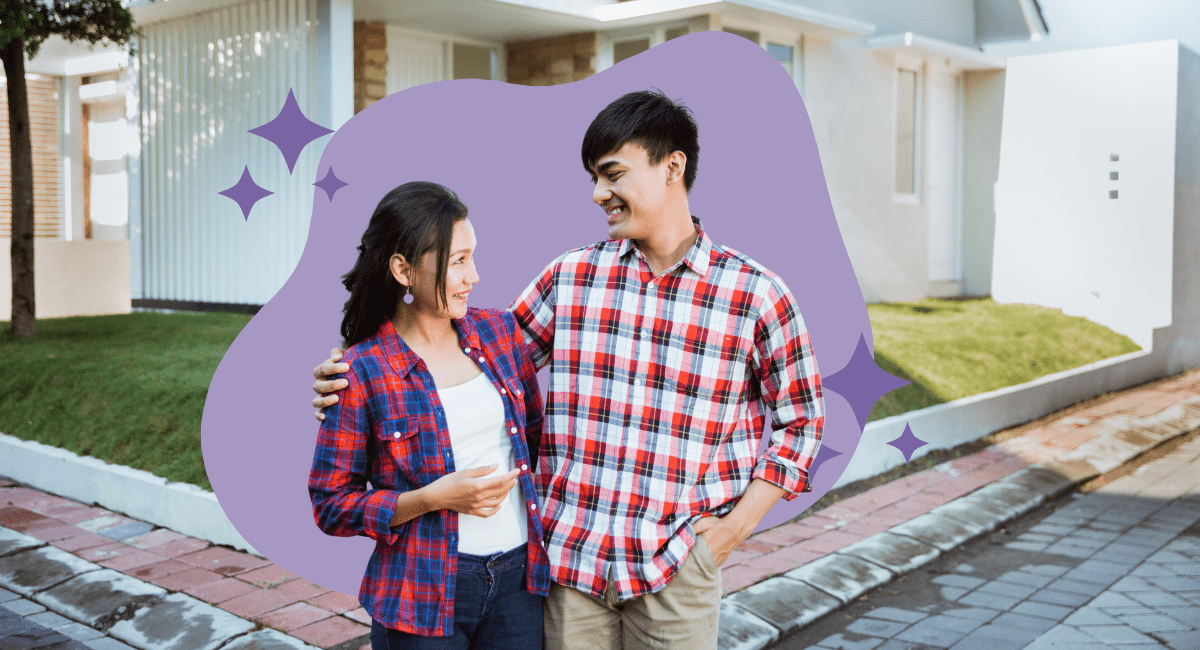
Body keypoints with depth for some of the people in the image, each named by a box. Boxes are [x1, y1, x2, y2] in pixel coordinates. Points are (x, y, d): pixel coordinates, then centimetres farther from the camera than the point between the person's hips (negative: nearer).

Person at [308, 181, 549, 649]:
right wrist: (433, 498, -18)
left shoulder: (498, 331, 3)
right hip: (425, 592, -4)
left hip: (519, 577, 4)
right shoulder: (362, 372, -10)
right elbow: (330, 506, -7)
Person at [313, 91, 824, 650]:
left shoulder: (753, 294, -4)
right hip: (567, 558, 2)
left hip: (676, 566, -2)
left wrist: (737, 525, -3)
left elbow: (801, 419, 5)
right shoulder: (571, 277, 3)